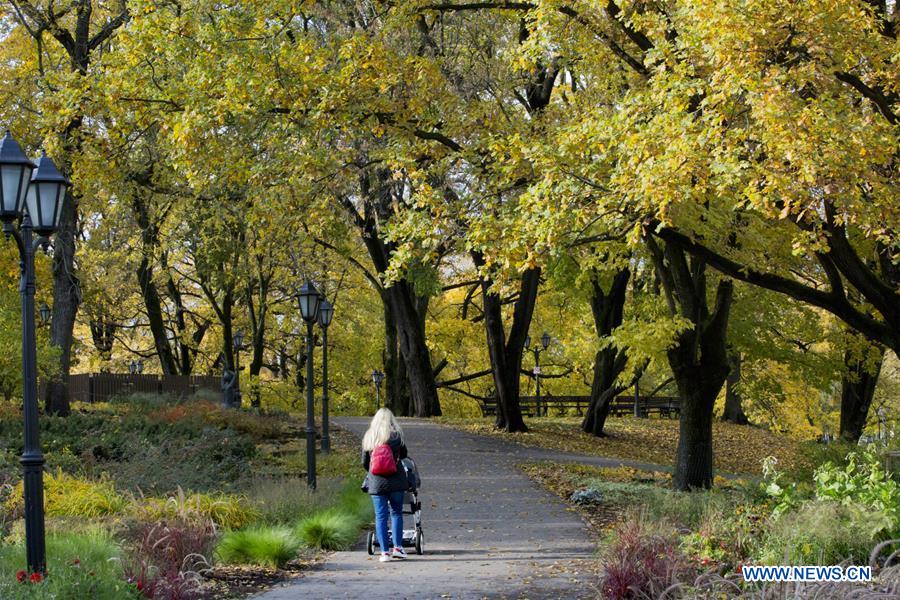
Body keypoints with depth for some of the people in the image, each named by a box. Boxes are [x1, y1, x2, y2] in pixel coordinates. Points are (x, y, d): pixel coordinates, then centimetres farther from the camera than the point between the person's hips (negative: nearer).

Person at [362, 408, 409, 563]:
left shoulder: (368, 437, 3)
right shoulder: (396, 435, -4)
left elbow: (364, 462, 8)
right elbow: (404, 455, 8)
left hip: (376, 482, 1)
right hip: (396, 480, -1)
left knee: (380, 516, 4)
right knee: (396, 512, 13)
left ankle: (385, 551, 1)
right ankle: (397, 547, 9)